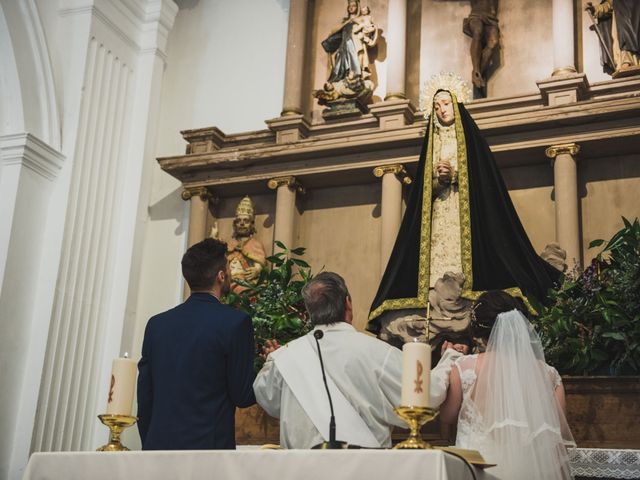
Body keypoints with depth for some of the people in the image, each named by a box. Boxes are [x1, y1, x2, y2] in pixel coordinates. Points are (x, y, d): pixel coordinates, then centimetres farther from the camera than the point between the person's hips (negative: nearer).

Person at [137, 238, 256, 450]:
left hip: (158, 447, 5)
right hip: (208, 447, -5)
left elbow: (144, 395, 9)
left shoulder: (157, 323, 6)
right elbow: (242, 396, -5)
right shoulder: (235, 322, -8)